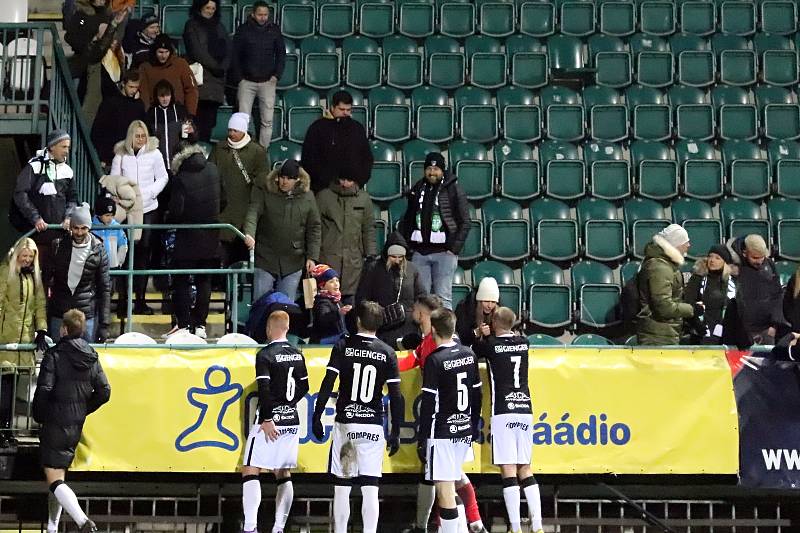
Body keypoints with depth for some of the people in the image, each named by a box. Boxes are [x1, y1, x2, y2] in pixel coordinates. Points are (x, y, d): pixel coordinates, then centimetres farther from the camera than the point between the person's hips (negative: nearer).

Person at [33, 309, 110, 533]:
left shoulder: (54, 355, -13)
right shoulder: (91, 358, 6)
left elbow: (44, 390, -18)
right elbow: (104, 391, 6)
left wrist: (38, 416, -2)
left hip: (55, 424, -7)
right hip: (76, 426, 7)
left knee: (54, 480, -9)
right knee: (59, 476, 19)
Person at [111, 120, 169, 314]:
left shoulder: (154, 153, 3)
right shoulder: (121, 155, 4)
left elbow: (163, 178, 7)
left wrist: (150, 193, -6)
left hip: (148, 208, 0)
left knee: (144, 251, -4)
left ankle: (141, 298, 0)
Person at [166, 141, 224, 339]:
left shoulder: (181, 178, -16)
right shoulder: (213, 170, -1)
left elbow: (176, 210, -18)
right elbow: (222, 200, 6)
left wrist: (170, 221, 3)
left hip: (187, 240, -4)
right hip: (210, 239, 4)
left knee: (182, 282, 9)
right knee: (204, 281, 13)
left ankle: (184, 325, 7)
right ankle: (200, 325, 13)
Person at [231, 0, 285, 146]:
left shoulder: (274, 30, 4)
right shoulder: (243, 29, 0)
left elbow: (281, 54, 10)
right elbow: (235, 55, 3)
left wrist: (276, 75, 0)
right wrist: (239, 78, -2)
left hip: (267, 81, 1)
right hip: (247, 81, -1)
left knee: (267, 121, 0)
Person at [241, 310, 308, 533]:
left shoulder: (265, 354, -11)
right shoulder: (297, 355, 9)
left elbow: (264, 390, -18)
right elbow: (304, 387, 16)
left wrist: (267, 420, -17)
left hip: (271, 420, -6)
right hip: (292, 421, 6)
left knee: (250, 471, -2)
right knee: (283, 474, 11)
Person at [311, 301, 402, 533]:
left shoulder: (343, 347, -1)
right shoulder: (387, 353, 1)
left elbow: (327, 385, -6)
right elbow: (395, 397, 0)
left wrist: (316, 417, 1)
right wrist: (395, 433, 6)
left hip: (344, 424, 0)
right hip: (373, 426, 0)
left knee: (341, 487, 8)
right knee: (370, 490, -1)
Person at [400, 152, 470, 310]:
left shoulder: (453, 189, 0)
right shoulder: (417, 190, 13)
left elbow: (465, 222, -2)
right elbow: (407, 220, 20)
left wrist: (454, 248, -10)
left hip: (444, 252, -4)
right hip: (419, 252, 4)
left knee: (443, 297, -5)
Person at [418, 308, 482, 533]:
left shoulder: (434, 360, -13)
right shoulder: (468, 354, 6)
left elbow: (428, 404, -14)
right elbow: (477, 395, 12)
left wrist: (422, 439, -10)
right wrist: (475, 427, 22)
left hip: (442, 433, -7)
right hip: (465, 432, 7)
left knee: (445, 490, -4)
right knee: (455, 479, 19)